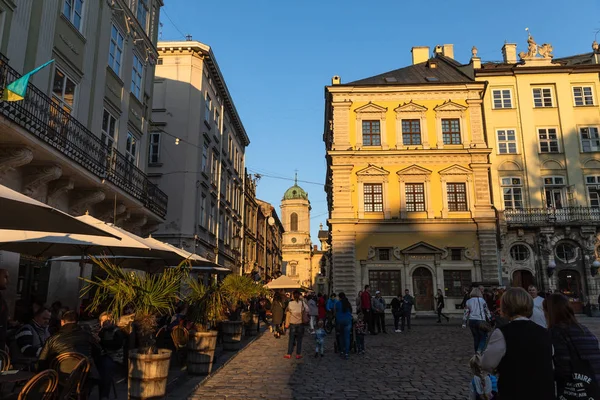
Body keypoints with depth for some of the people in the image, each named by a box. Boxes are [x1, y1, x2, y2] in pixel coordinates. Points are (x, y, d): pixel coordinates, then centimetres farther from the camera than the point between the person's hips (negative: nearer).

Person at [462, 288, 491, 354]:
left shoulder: (468, 301, 8)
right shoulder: (482, 300, 2)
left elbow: (466, 312, 5)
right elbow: (487, 311, 3)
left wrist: (464, 323, 7)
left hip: (471, 321, 3)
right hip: (481, 321, -3)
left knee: (476, 338, 13)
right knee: (483, 337, 5)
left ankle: (477, 353, 18)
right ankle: (479, 350, -16)